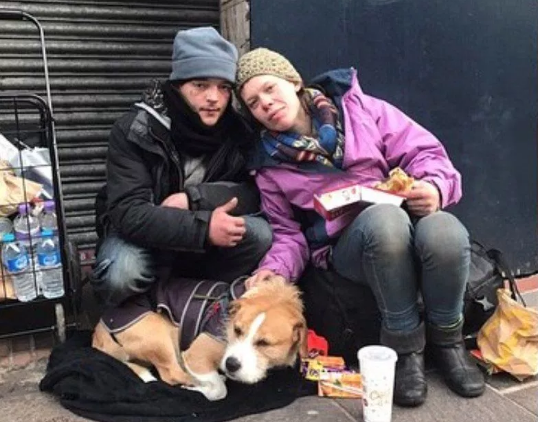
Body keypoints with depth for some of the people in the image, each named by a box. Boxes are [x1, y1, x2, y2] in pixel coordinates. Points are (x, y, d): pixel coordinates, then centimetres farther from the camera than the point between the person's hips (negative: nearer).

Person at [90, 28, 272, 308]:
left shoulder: (236, 130, -9)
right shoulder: (134, 131, -21)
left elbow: (254, 193, -15)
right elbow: (128, 213, -30)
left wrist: (192, 198, -28)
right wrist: (202, 227, -40)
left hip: (200, 246, 3)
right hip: (141, 235, -3)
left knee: (259, 234, -23)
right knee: (121, 274, -35)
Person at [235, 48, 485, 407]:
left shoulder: (361, 109, 8)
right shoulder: (271, 169, 11)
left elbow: (423, 151, 4)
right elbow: (289, 234, 13)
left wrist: (433, 186, -17)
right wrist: (275, 269, -9)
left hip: (407, 216, 1)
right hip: (348, 244, -1)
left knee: (445, 231, -35)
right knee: (386, 218, -36)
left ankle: (446, 339, -6)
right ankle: (405, 347, -17)